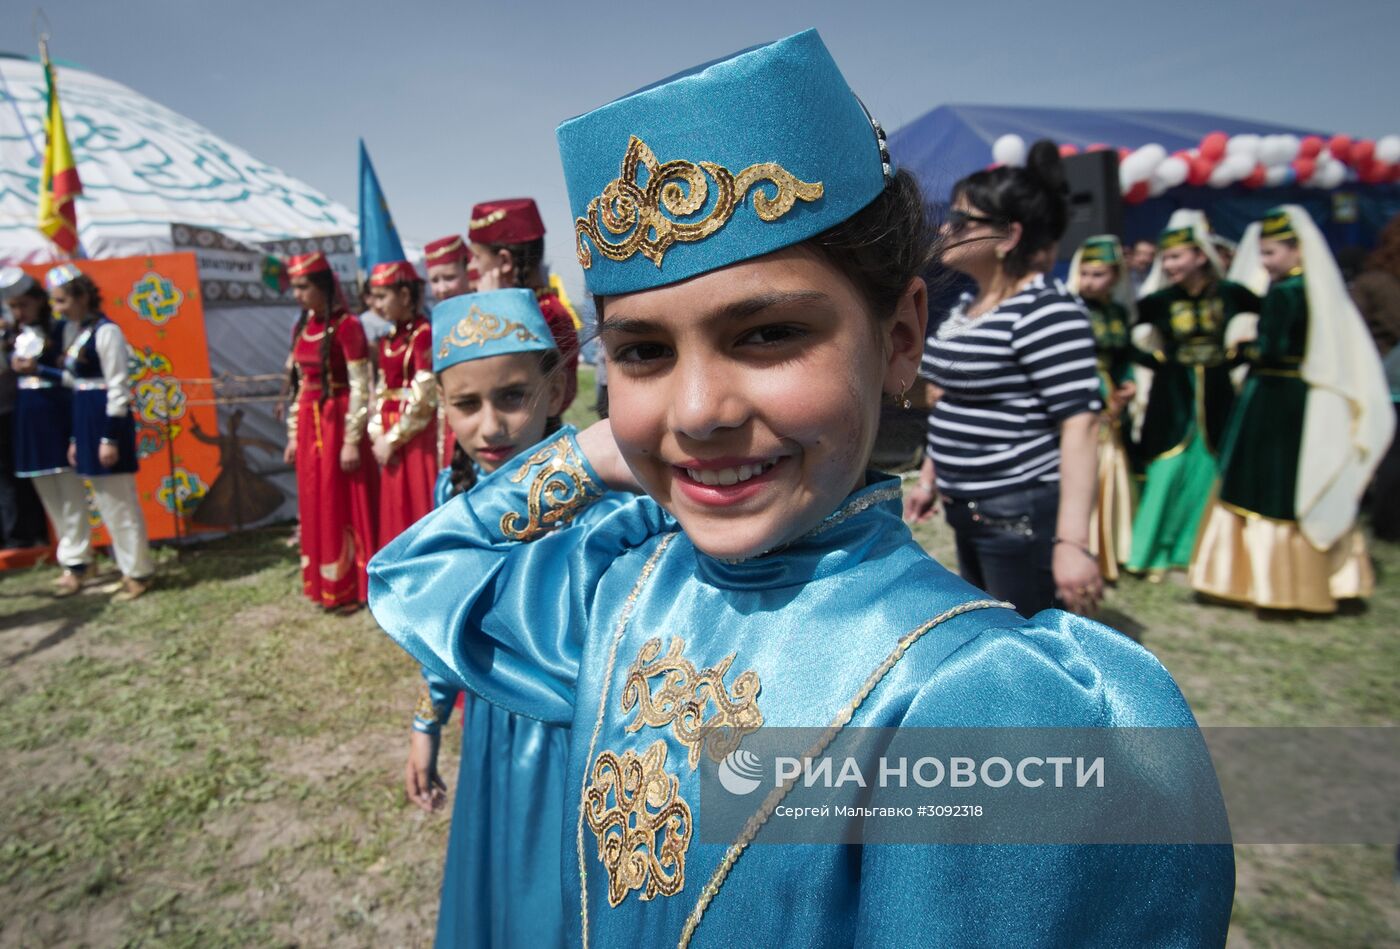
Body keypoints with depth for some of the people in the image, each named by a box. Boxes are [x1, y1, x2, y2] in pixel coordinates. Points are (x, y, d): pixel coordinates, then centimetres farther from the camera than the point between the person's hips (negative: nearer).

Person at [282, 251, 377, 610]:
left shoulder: (346, 326, -12)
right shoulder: (301, 328, 10)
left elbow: (360, 387, -15)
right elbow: (300, 385, 15)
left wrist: (352, 440, -17)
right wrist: (293, 434, 14)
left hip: (339, 422, -7)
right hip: (309, 425, 7)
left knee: (343, 504, 1)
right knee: (315, 505, 13)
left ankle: (351, 586, 14)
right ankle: (327, 584, 26)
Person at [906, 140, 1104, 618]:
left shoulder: (1045, 309, -17)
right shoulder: (967, 303, 11)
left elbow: (1080, 422, -22)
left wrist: (1072, 541, -27)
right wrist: (929, 479, 21)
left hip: (1024, 517, -9)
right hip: (971, 512, 9)